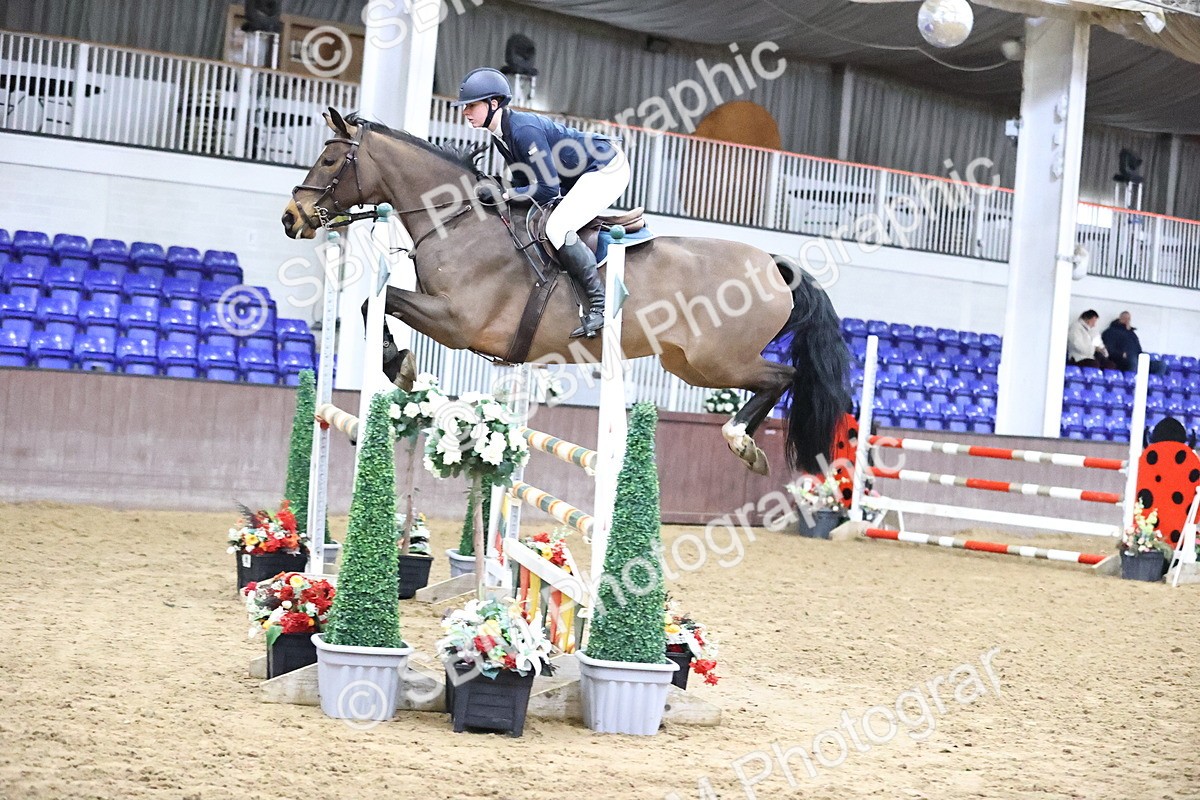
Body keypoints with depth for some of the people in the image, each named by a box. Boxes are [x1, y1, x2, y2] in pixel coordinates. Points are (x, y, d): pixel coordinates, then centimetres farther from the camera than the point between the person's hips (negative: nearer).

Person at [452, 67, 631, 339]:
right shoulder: (500, 133, 2)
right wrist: (493, 192, -7)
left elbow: (548, 189, -27)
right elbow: (524, 180, 9)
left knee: (558, 228, -25)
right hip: (583, 174, 11)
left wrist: (504, 194, -23)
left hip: (608, 169, -11)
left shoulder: (524, 130, -28)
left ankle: (600, 304, -17)